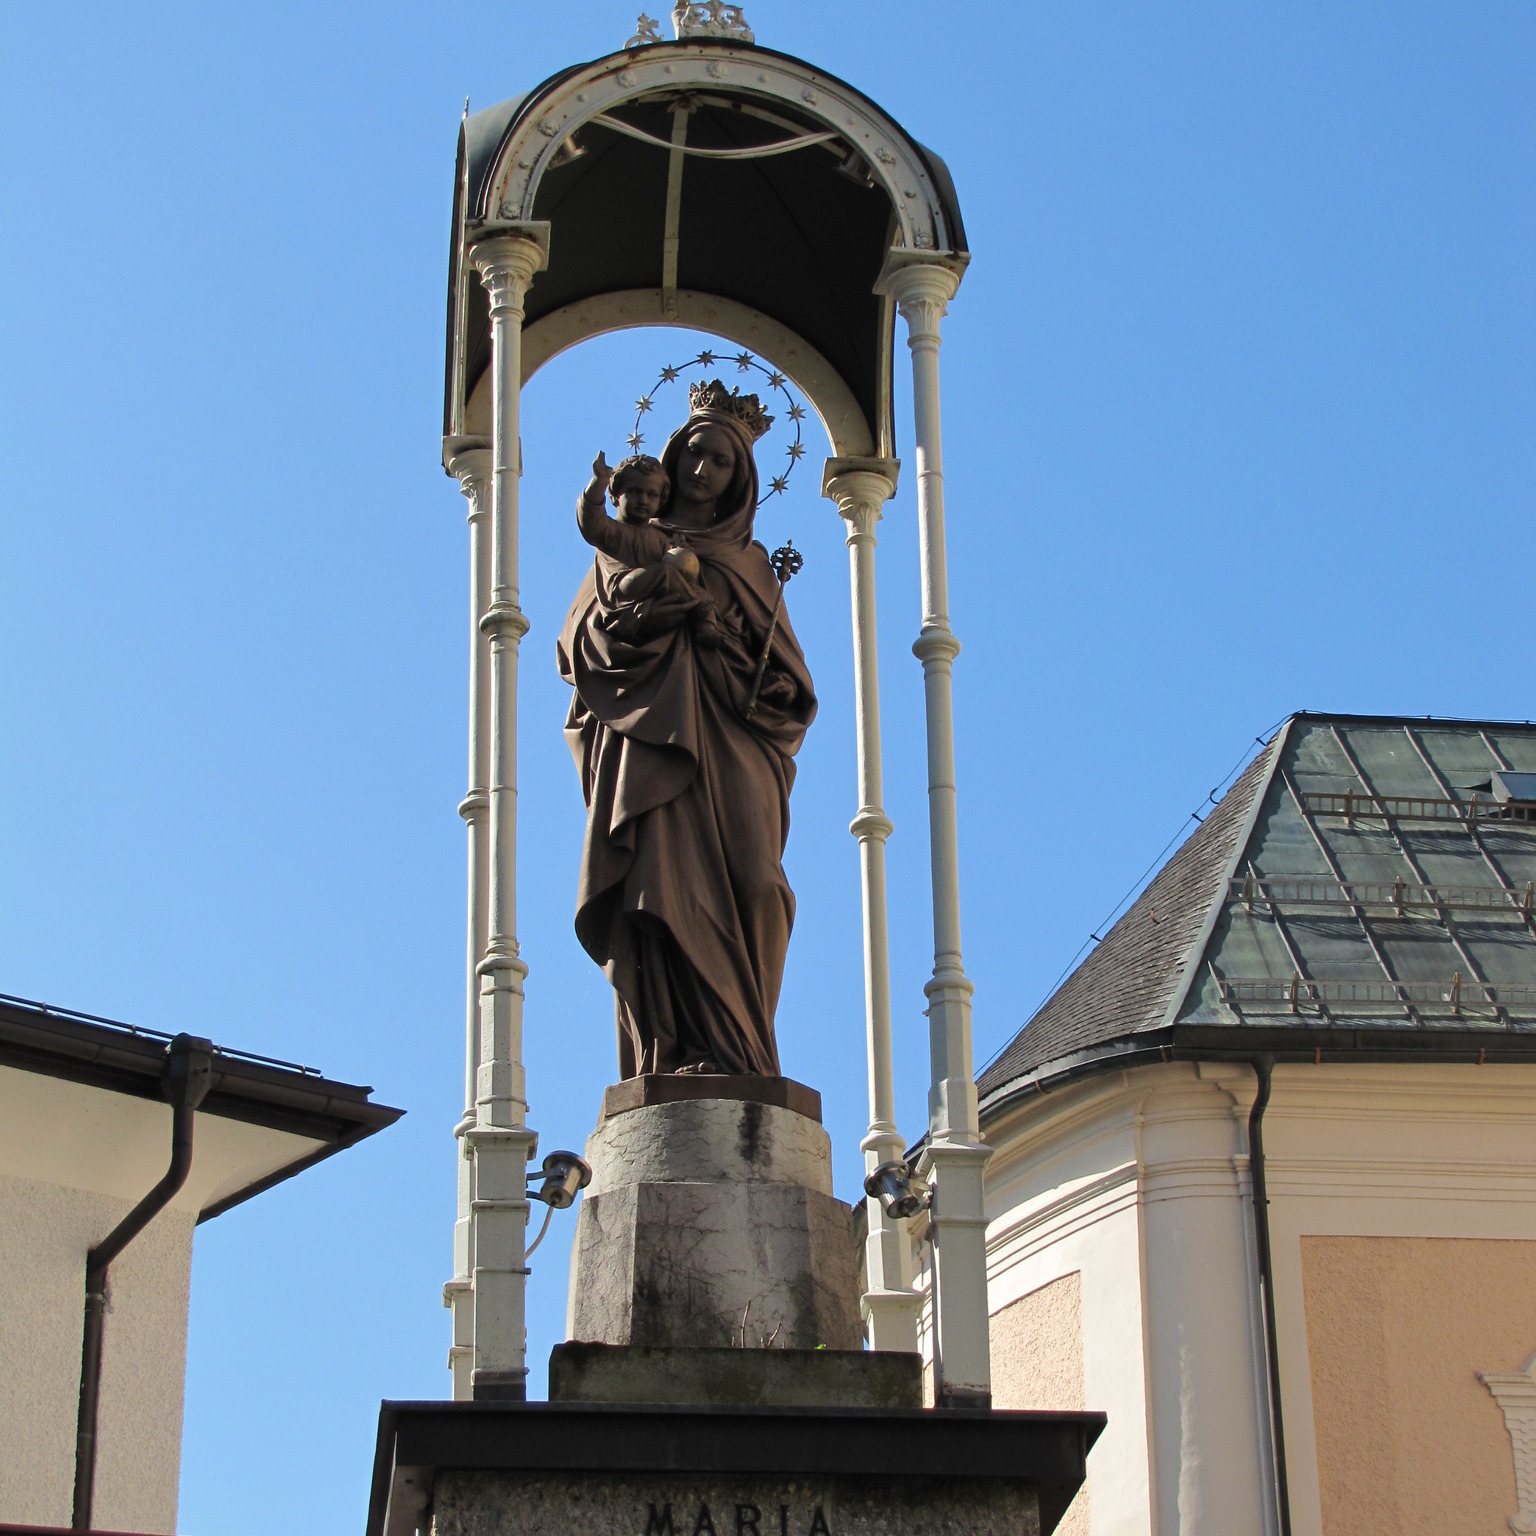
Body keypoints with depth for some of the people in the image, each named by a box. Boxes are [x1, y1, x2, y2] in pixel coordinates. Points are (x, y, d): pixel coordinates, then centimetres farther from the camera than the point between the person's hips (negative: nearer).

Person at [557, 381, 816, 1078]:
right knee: (665, 885, -18)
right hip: (646, 749, -1)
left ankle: (735, 1058, -24)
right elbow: (578, 642, 9)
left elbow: (787, 680, 15)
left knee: (728, 893, -17)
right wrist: (641, 602, -8)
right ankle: (678, 1058, -26)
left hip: (728, 754, 1)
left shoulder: (748, 563, 22)